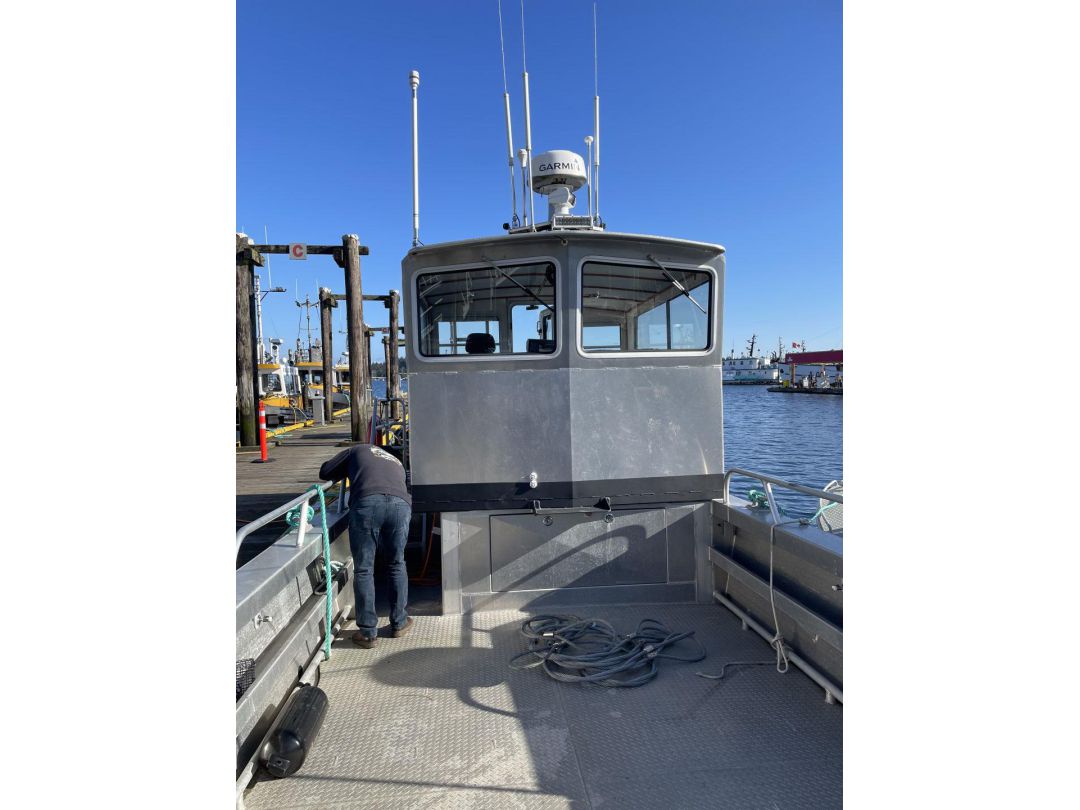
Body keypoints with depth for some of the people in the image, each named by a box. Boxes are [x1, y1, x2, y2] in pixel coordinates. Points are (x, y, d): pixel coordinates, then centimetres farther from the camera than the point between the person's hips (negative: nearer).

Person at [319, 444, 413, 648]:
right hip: (400, 503, 3)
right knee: (397, 565, 22)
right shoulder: (397, 463, 41)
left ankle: (367, 633, 16)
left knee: (363, 570, 10)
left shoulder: (358, 450, 33)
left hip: (366, 501, -3)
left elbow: (325, 472, 32)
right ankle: (399, 623, 30)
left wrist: (346, 472, 50)